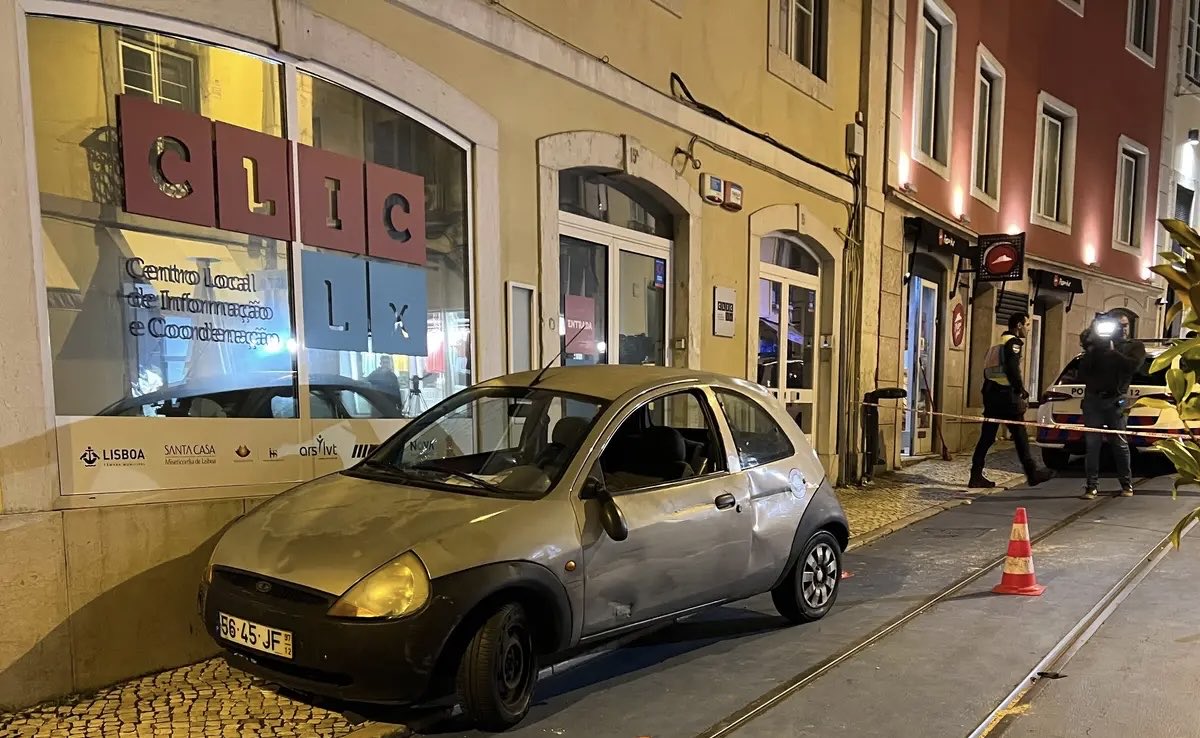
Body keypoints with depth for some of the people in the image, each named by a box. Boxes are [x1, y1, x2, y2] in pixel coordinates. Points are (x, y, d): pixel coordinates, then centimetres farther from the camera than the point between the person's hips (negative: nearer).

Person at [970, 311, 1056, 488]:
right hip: (1005, 395, -8)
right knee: (1020, 435, 1)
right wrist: (1021, 391, -10)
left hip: (991, 393, 8)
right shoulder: (1014, 342, -5)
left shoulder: (997, 345, 22)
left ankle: (976, 477, 2)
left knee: (987, 436, 5)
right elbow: (1012, 369, -18)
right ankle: (1032, 474, 10)